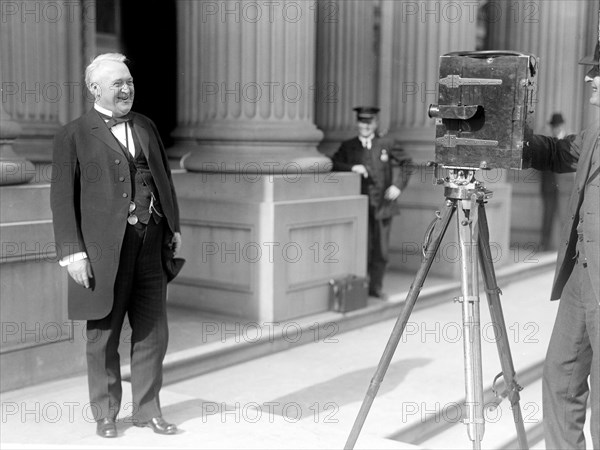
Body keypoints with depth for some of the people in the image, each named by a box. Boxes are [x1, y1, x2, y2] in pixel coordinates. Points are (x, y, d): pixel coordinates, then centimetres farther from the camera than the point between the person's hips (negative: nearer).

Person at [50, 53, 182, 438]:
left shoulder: (146, 127, 15)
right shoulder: (74, 136, -1)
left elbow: (164, 179, 18)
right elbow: (62, 197, -4)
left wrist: (174, 227, 10)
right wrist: (72, 251, -11)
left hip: (151, 242, 4)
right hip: (104, 248, -4)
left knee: (153, 331, 8)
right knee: (103, 335, 7)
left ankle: (147, 409, 21)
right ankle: (105, 414, 21)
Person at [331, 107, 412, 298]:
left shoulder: (386, 145, 6)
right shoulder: (348, 146, 7)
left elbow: (406, 163, 12)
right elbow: (333, 164, 0)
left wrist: (398, 185, -1)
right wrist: (351, 167, -17)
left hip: (382, 205, 1)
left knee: (381, 250, 6)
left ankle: (375, 286, 21)